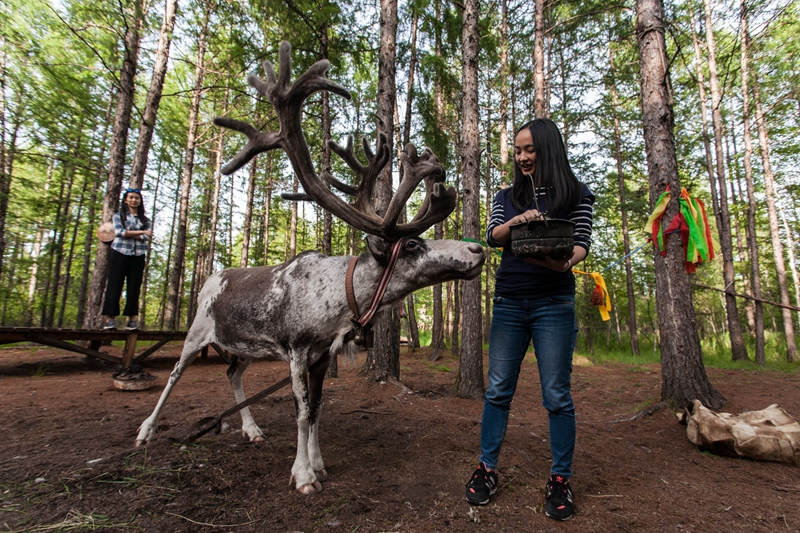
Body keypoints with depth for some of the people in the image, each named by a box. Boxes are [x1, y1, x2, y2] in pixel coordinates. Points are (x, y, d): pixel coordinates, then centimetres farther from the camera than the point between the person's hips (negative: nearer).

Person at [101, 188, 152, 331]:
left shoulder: (145, 219, 14)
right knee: (114, 285, -3)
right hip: (120, 254, -1)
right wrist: (141, 232, -9)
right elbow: (119, 231, -8)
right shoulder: (118, 215, 11)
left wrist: (127, 234, -9)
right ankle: (110, 318, -3)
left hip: (138, 256, 1)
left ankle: (132, 319, 1)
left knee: (134, 287, 0)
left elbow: (147, 237, -2)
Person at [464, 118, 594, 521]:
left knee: (556, 394, 1)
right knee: (498, 390, 5)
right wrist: (516, 221, -19)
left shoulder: (575, 194, 6)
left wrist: (564, 261, -24)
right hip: (508, 302, 3)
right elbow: (492, 237, 2)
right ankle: (486, 469, 18)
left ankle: (560, 480, 17)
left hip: (553, 303, -2)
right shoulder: (507, 196, 15)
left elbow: (583, 242, -1)